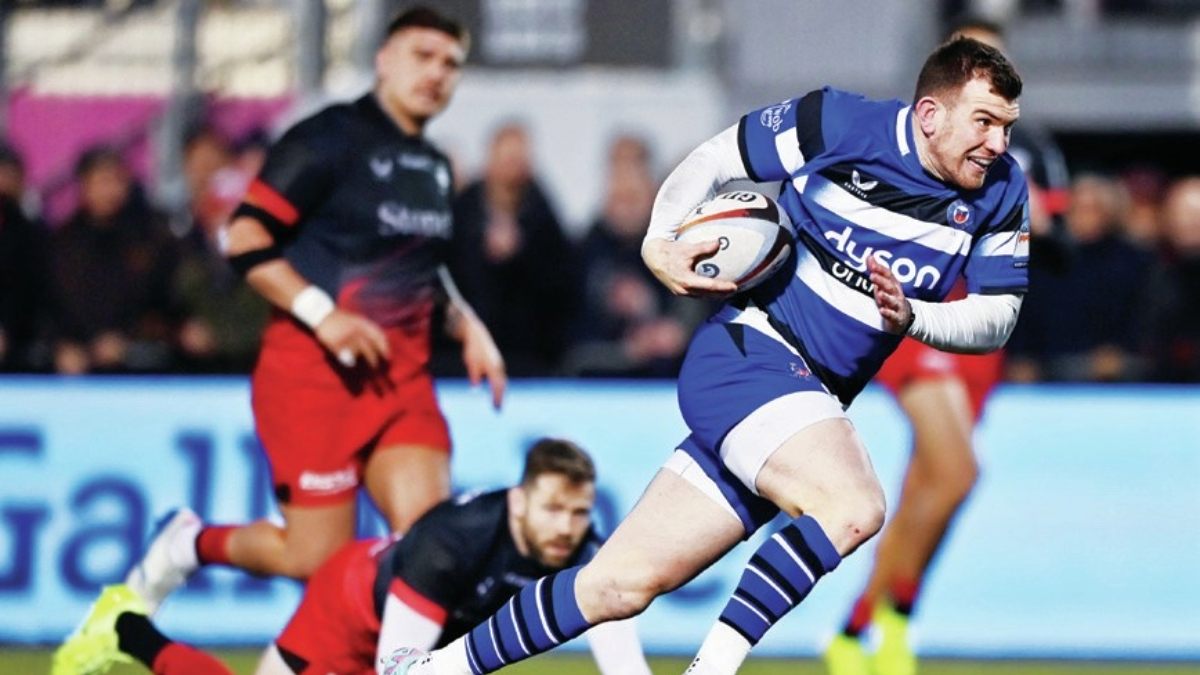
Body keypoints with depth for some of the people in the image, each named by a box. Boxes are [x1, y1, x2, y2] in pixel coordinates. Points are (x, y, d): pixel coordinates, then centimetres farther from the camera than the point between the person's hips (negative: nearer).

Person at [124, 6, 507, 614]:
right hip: (313, 374, -7)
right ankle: (191, 543, 19)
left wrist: (467, 326, 17)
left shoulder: (435, 168, 17)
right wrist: (321, 313, -22)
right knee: (317, 559, -7)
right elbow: (244, 241, -13)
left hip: (402, 376, 7)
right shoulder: (330, 140, -8)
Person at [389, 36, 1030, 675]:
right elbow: (713, 160, 2)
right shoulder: (840, 124, -11)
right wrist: (660, 242, -11)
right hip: (749, 352, -6)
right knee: (855, 506, -32)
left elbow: (997, 317, 4)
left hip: (811, 403, 6)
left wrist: (910, 316, -14)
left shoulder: (1000, 192, 2)